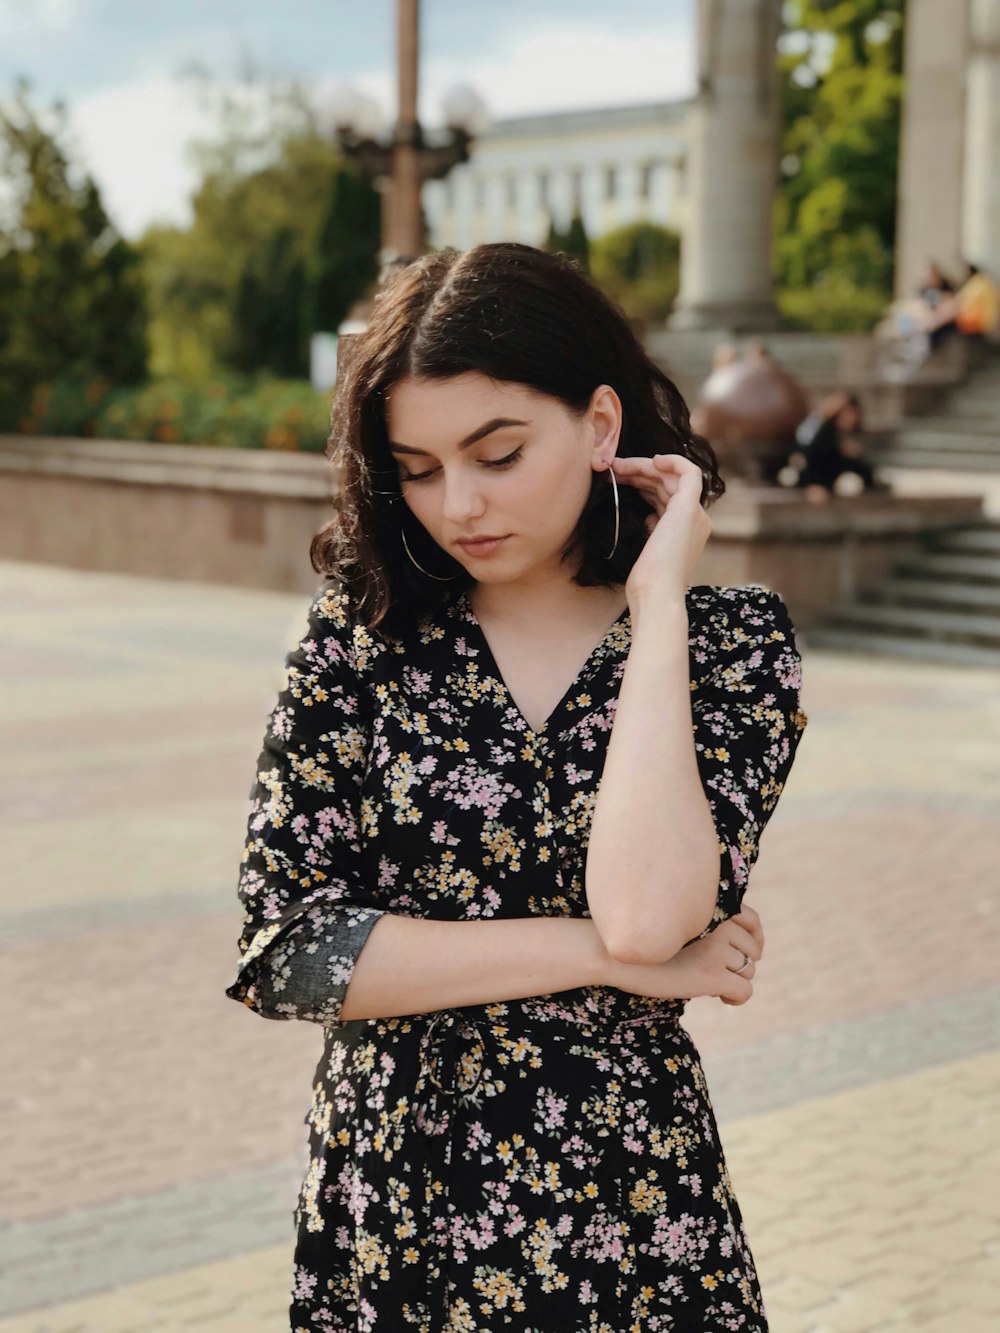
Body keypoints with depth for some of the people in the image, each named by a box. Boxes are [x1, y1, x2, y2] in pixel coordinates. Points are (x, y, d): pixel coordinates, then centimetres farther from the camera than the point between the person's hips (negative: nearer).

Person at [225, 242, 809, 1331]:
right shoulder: (363, 628, -4)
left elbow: (648, 911, -24)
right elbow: (278, 948, -12)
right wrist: (609, 956, -15)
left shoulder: (734, 641, -7)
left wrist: (657, 597, -18)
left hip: (626, 1222, -1)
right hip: (386, 1219, 1)